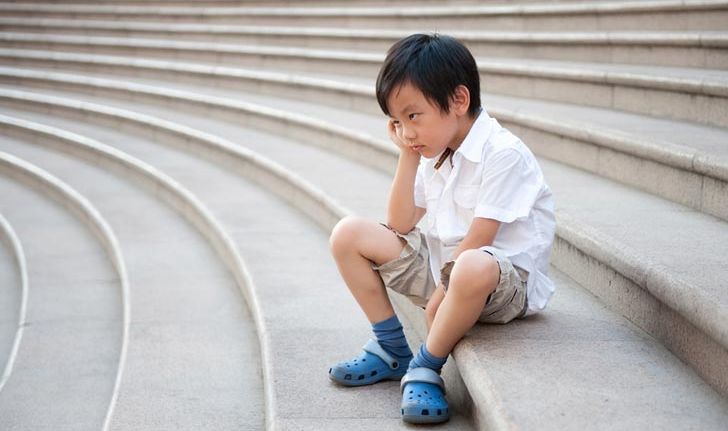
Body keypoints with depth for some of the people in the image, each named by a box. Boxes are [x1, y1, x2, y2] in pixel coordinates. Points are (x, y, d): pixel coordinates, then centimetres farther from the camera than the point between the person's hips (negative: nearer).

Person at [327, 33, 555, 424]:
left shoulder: (503, 154, -19)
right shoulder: (433, 152, 6)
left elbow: (478, 239, -22)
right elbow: (399, 226, 4)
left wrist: (439, 299, -19)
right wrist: (407, 157, -3)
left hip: (506, 279, -8)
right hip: (442, 261, 8)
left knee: (472, 269, -45)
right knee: (349, 234, -2)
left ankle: (425, 368, -19)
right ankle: (391, 349, 4)